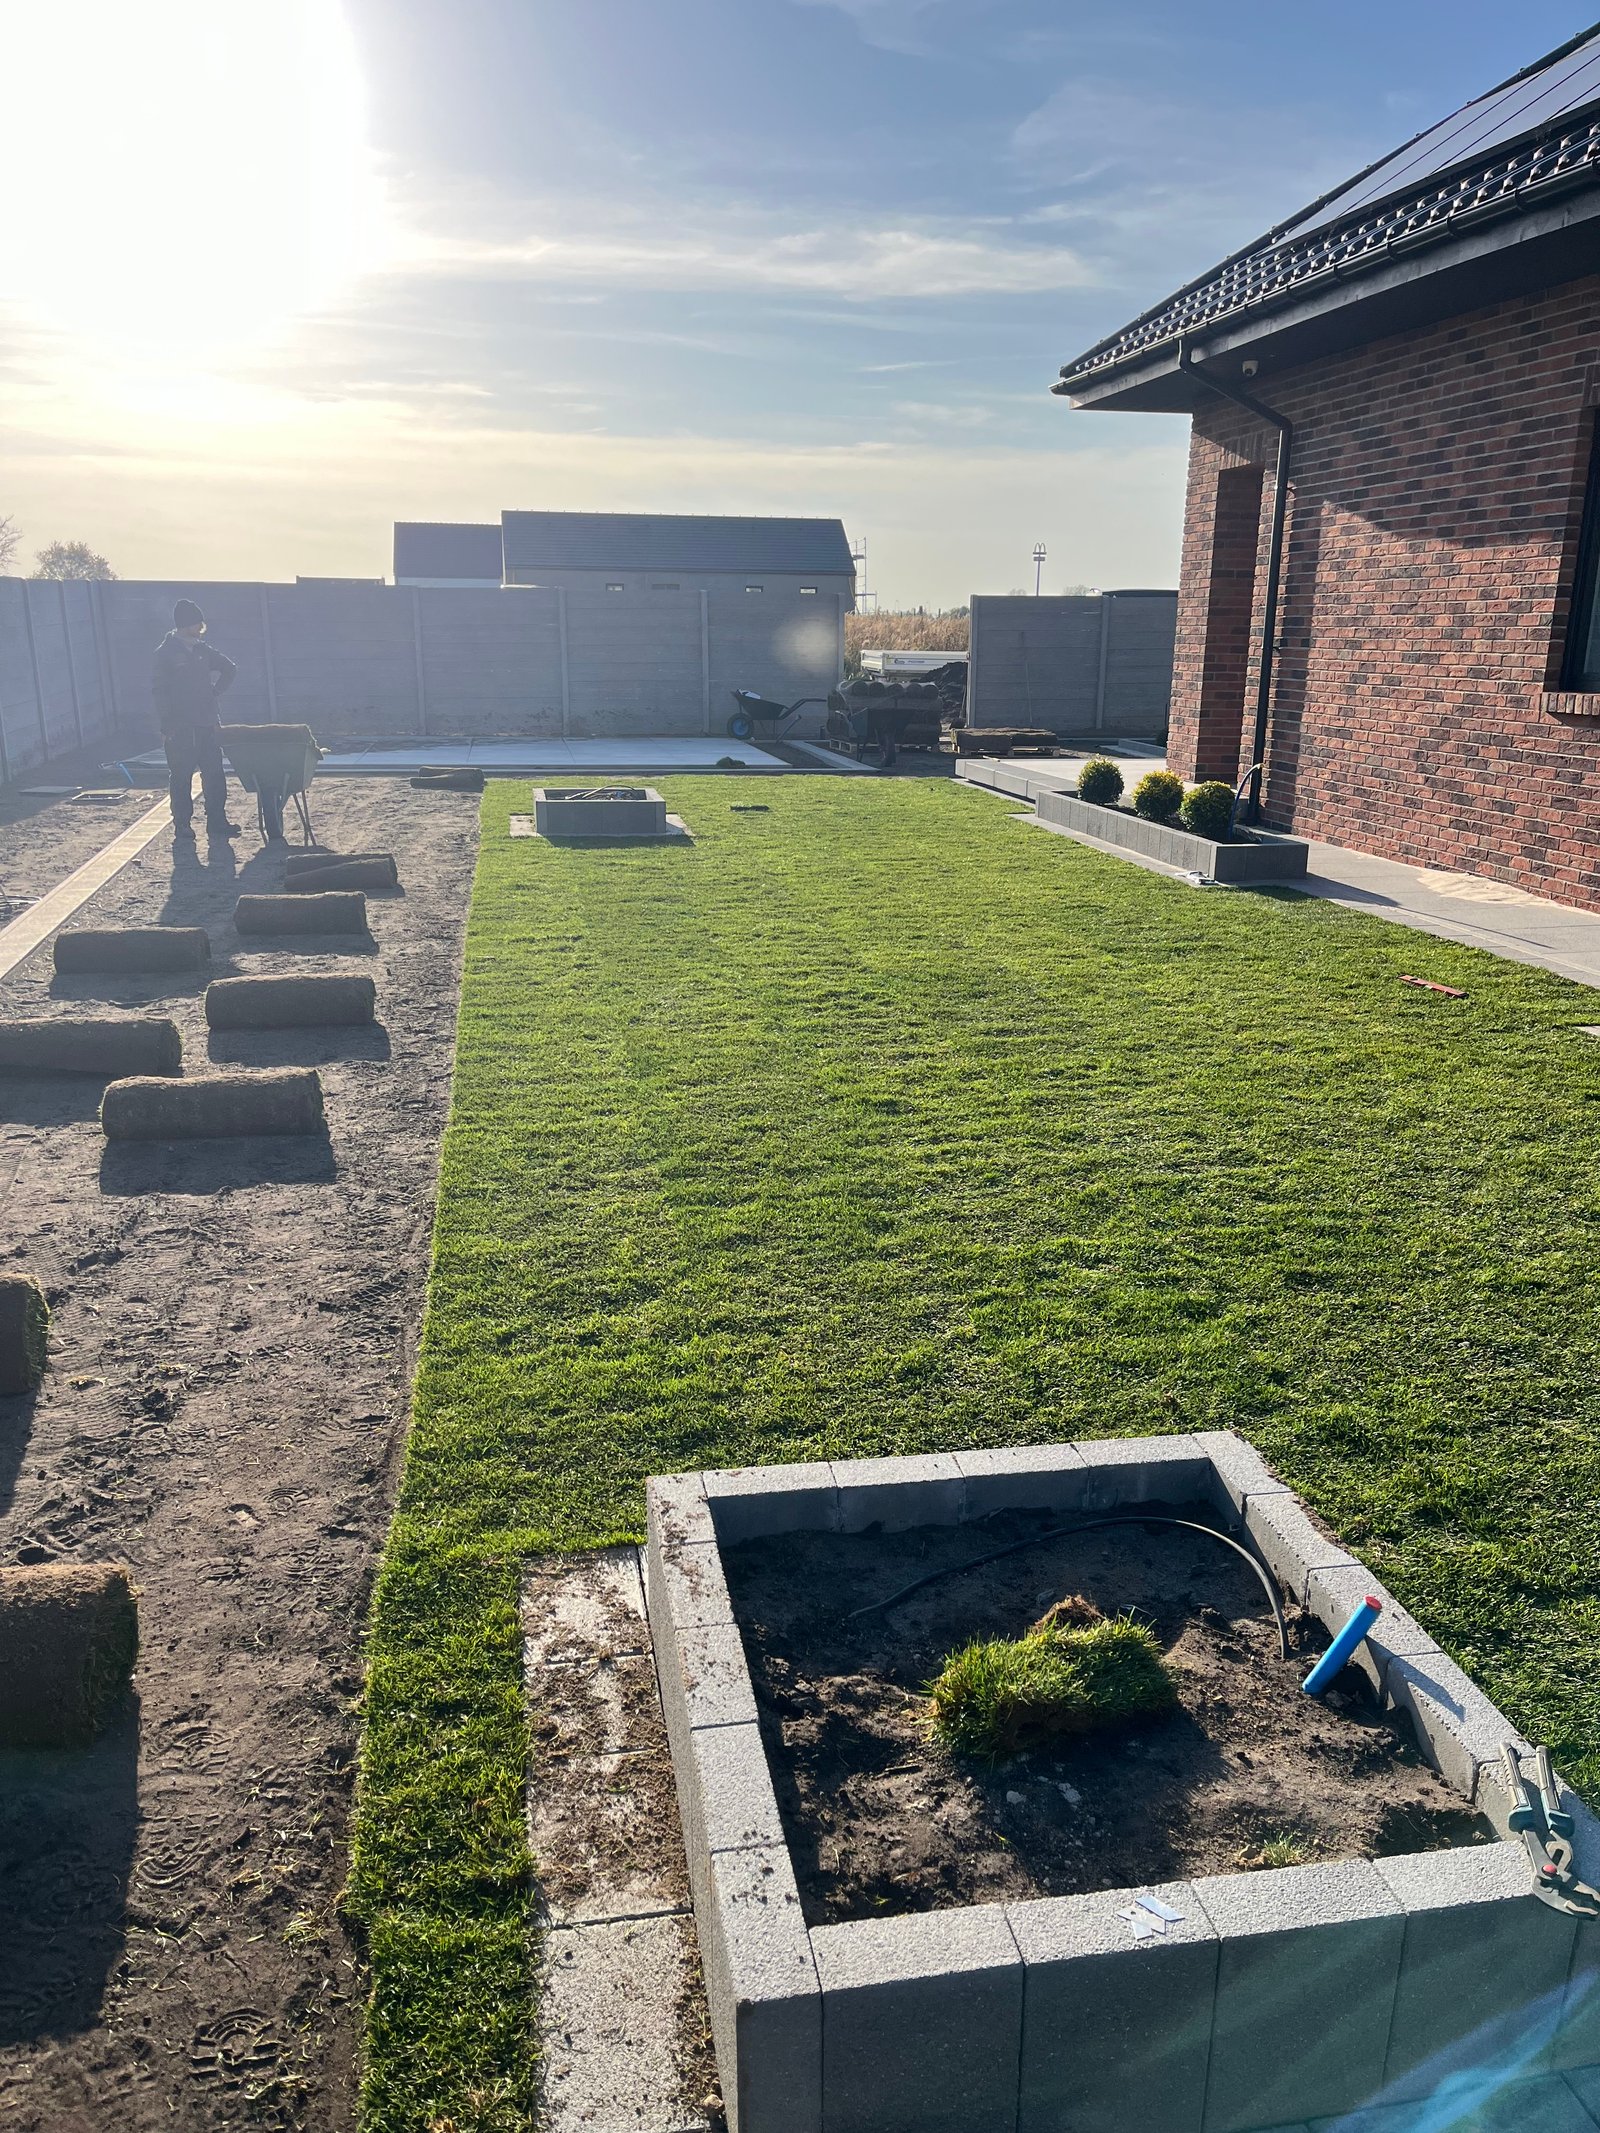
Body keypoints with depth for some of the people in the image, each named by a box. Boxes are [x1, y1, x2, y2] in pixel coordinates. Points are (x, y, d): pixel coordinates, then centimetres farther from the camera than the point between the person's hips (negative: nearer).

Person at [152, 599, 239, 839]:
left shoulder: (202, 649, 9)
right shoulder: (165, 653, -6)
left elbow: (230, 668, 23)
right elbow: (161, 692, -10)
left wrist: (214, 692, 10)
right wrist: (166, 726, -15)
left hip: (207, 724, 5)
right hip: (180, 728, -5)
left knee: (215, 773, 4)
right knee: (181, 777, 1)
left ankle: (217, 821, 11)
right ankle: (182, 824, 6)